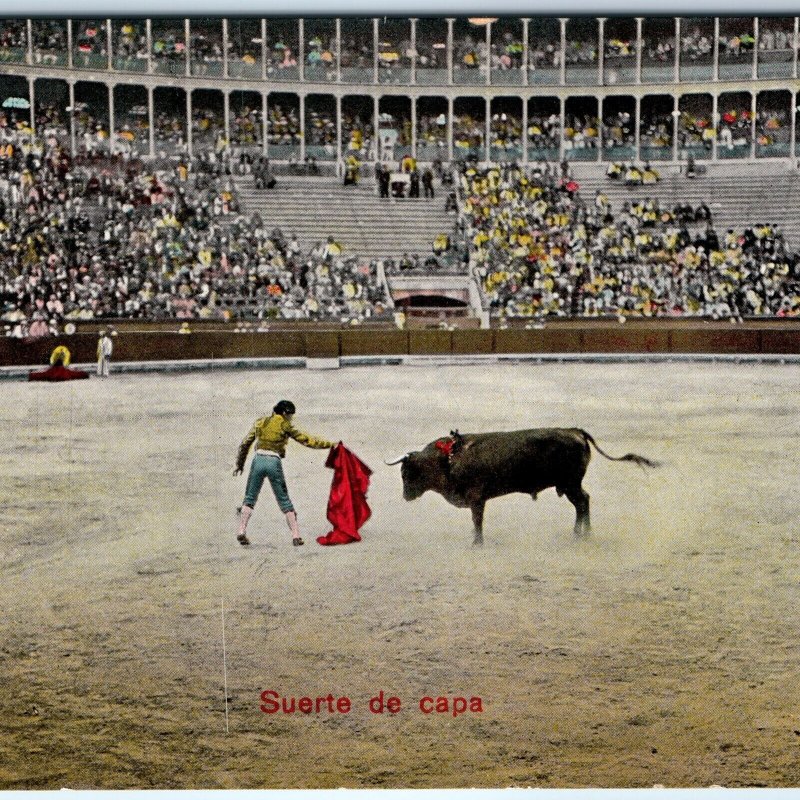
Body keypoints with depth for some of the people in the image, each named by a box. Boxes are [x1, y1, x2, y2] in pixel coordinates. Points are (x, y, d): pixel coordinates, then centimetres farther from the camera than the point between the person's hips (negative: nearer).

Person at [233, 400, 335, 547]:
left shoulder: (260, 422, 15)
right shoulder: (285, 425, 5)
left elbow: (245, 444, 16)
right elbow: (306, 440, 5)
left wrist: (239, 464, 24)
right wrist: (330, 444, 10)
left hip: (258, 460, 2)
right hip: (274, 462, -2)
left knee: (250, 498, 12)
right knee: (284, 501, 7)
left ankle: (241, 531, -3)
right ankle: (296, 536, 4)